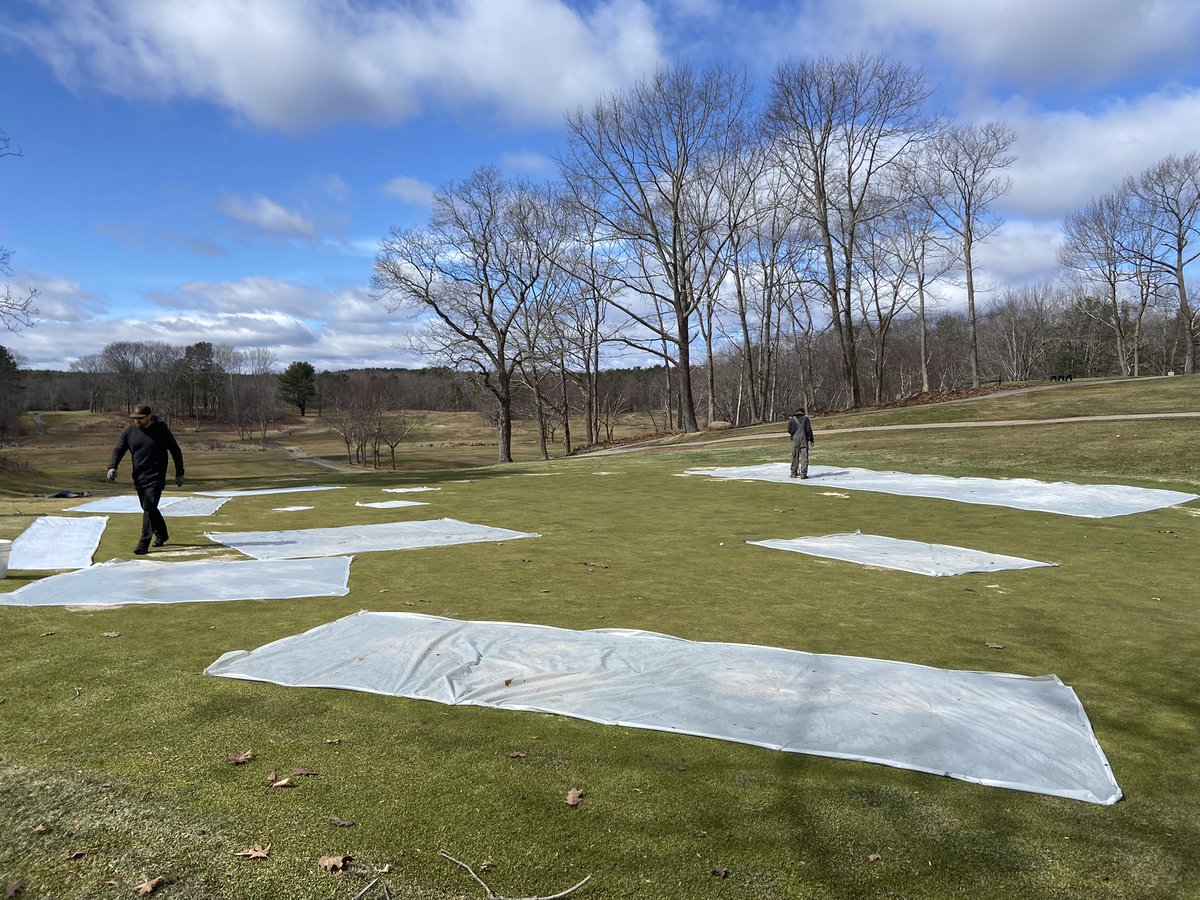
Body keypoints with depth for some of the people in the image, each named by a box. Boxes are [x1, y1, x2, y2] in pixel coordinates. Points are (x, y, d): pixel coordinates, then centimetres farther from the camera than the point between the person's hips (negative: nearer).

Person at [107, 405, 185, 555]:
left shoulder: (161, 430, -8)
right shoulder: (129, 430, 2)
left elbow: (175, 451, -1)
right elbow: (118, 449, 4)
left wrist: (179, 473, -1)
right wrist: (112, 467, -15)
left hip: (155, 478, -5)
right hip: (138, 478, 5)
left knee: (149, 508, -13)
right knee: (149, 509, 16)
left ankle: (144, 544, -12)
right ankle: (161, 535, 35)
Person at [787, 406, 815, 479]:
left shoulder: (792, 419, 1)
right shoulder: (805, 418, 0)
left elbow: (789, 430, 4)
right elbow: (809, 429, -2)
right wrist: (811, 440, 4)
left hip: (795, 440, 1)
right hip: (804, 439, -1)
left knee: (795, 457, 10)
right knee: (804, 457, 0)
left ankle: (794, 473, 13)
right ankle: (803, 473, -6)